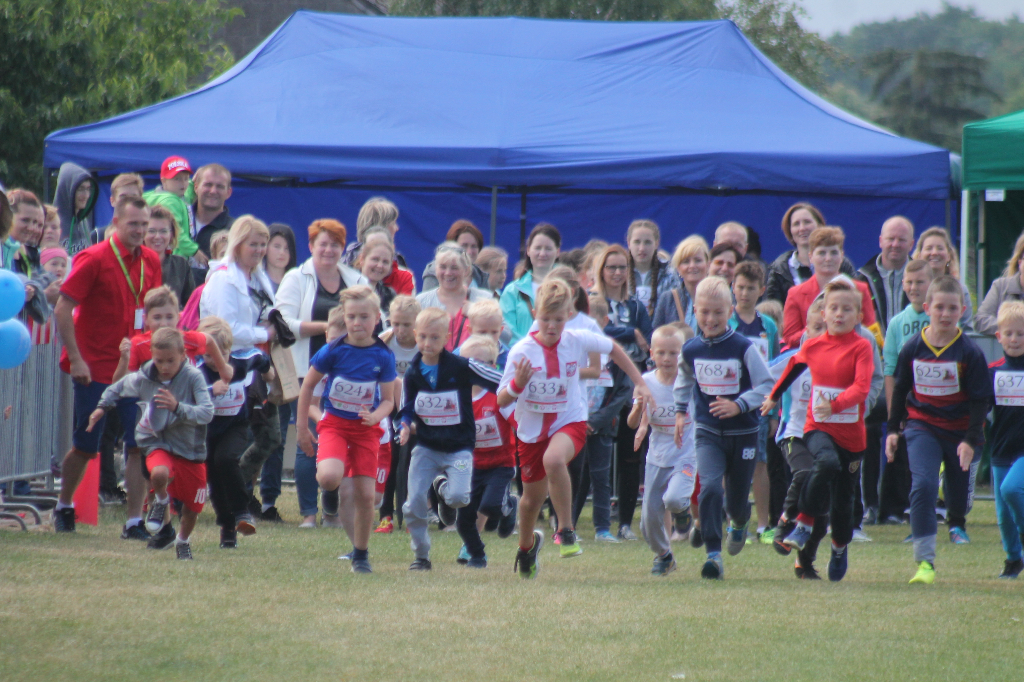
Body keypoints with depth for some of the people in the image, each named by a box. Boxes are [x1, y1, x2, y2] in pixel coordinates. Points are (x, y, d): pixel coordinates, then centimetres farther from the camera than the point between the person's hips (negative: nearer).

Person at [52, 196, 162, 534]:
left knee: (140, 444, -5)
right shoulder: (93, 259, -12)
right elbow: (62, 309, -12)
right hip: (95, 369, -4)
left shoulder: (150, 261, 5)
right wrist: (76, 359, -16)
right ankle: (64, 506, 28)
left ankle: (135, 519, -2)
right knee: (85, 446, 5)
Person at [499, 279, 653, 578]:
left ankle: (566, 531, -20)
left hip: (569, 421, -1)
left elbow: (613, 349, 10)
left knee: (553, 459, -36)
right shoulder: (521, 351, -16)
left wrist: (639, 383, 10)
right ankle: (526, 546, 48)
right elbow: (502, 401, -13)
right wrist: (518, 383, -34)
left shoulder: (577, 340, -11)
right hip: (531, 428, 1)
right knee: (532, 497, 15)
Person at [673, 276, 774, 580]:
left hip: (743, 433, -1)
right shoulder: (691, 350, -1)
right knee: (710, 488, -21)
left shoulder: (744, 348, -12)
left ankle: (739, 524, 49)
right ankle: (713, 555, -21)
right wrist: (680, 411, 18)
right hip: (707, 432, 1)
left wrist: (739, 405, -25)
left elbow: (766, 385, -13)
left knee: (737, 500, 10)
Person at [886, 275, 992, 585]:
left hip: (960, 429, 0)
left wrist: (971, 440, -15)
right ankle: (925, 561, -19)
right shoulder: (913, 348, -4)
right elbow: (900, 389, 11)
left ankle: (957, 523, 51)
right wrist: (893, 429, 9)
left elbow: (981, 400, -7)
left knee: (960, 487, 12)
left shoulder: (969, 352, -10)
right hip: (922, 427, 0)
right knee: (923, 485, -19)